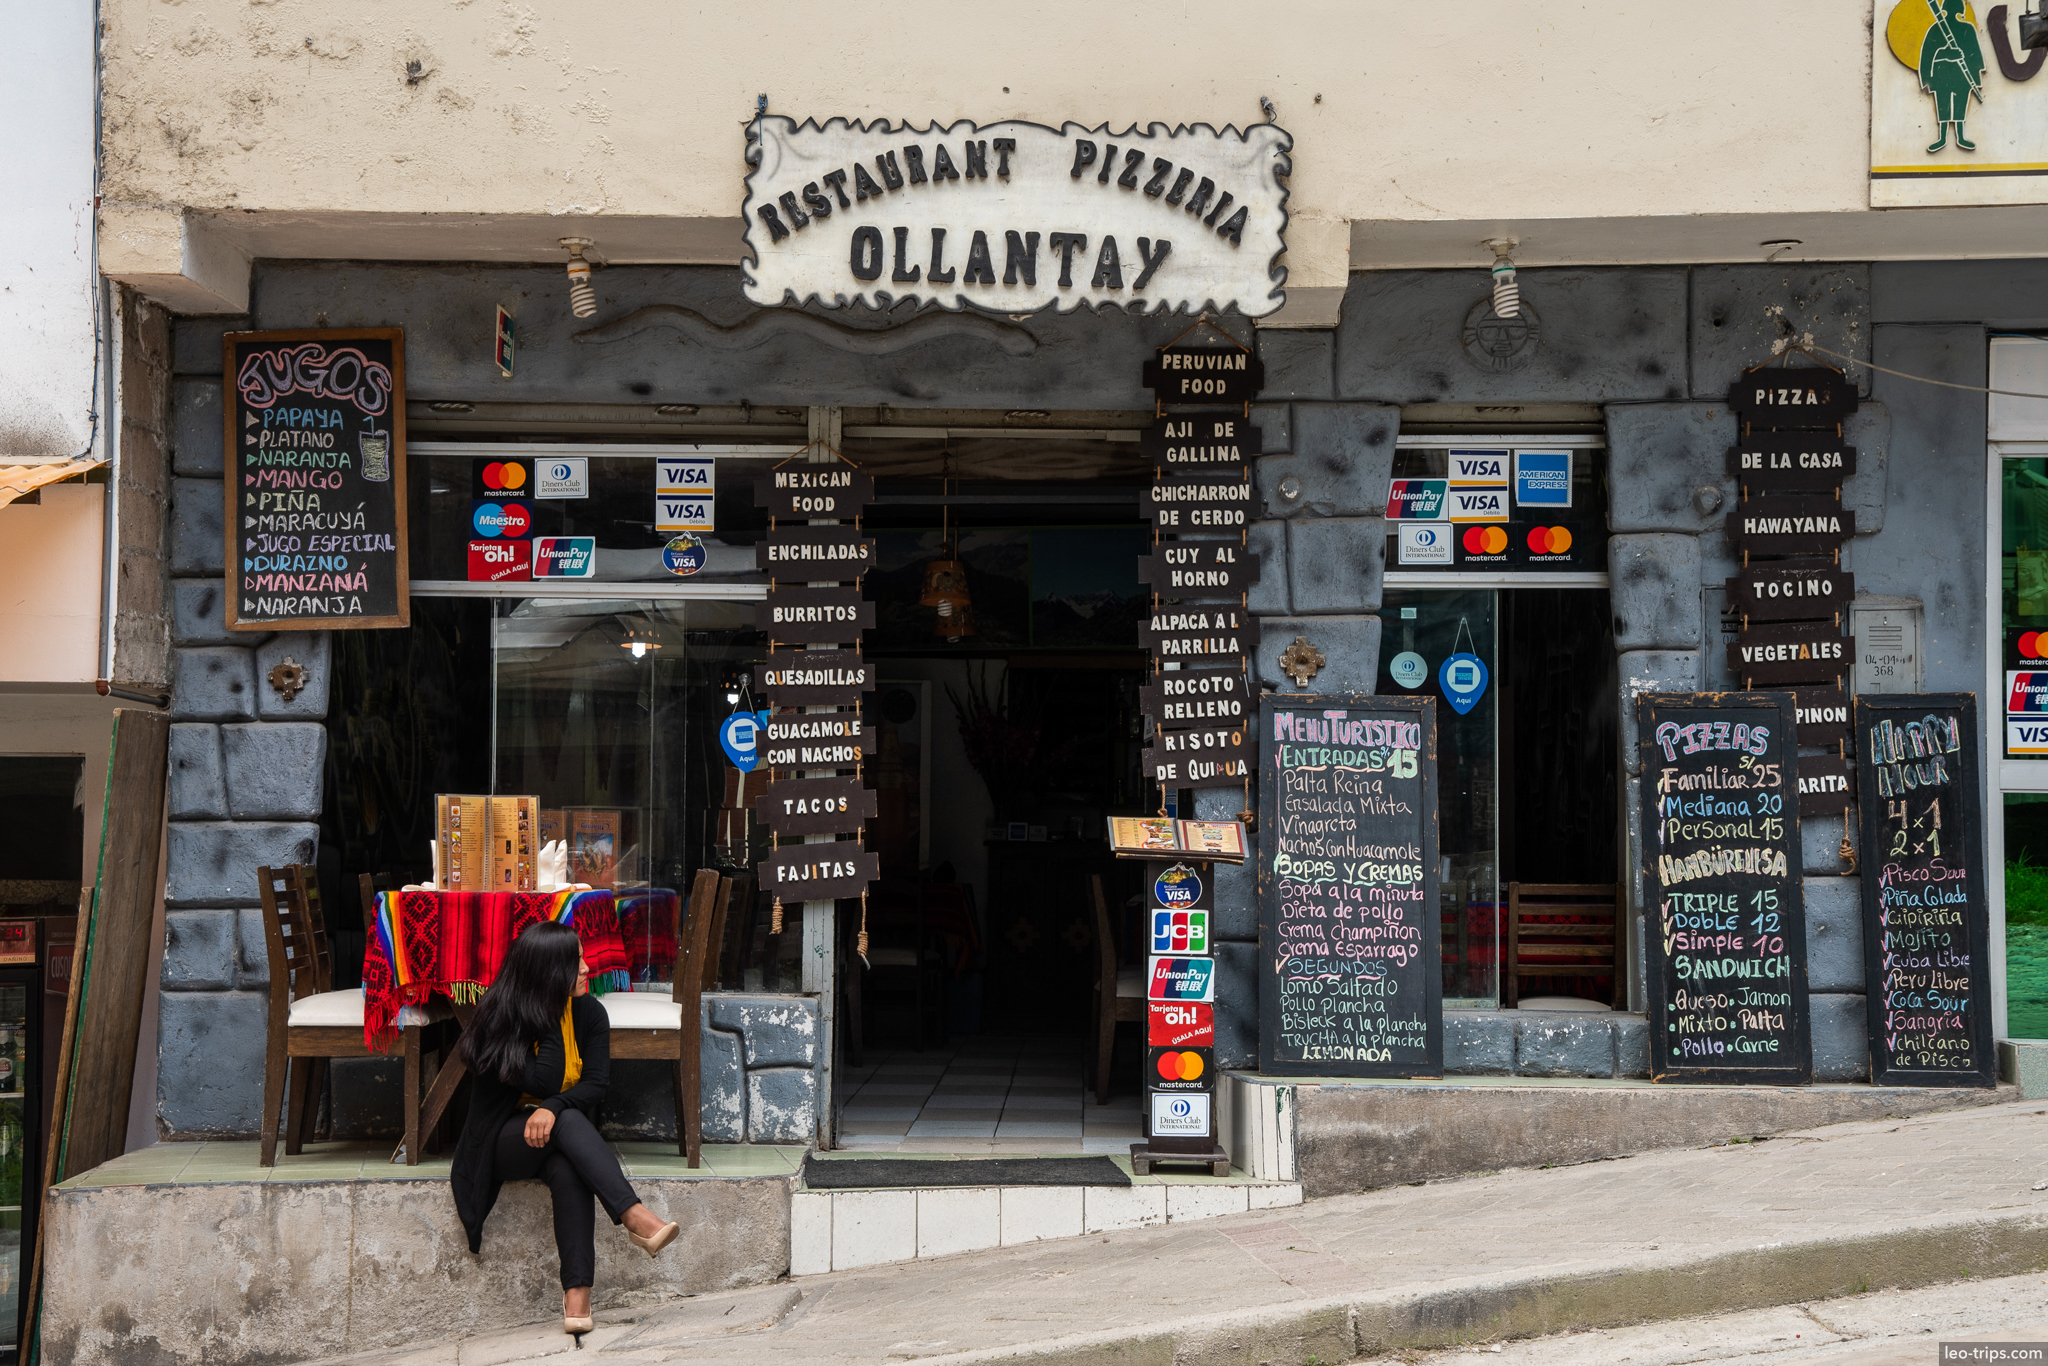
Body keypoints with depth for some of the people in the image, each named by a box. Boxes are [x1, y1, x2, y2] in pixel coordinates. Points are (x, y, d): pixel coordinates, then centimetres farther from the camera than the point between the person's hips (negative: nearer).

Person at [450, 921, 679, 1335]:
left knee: (568, 1170, -36)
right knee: (567, 1123, -36)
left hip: (562, 1134, 2)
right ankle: (637, 1218, -48)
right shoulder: (501, 1017, -12)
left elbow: (595, 1085, -7)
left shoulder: (589, 1012, -1)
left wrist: (553, 1108, -26)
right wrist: (550, 1019, -18)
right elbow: (543, 1084, -20)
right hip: (506, 1141, -2)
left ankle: (577, 1295, -44)